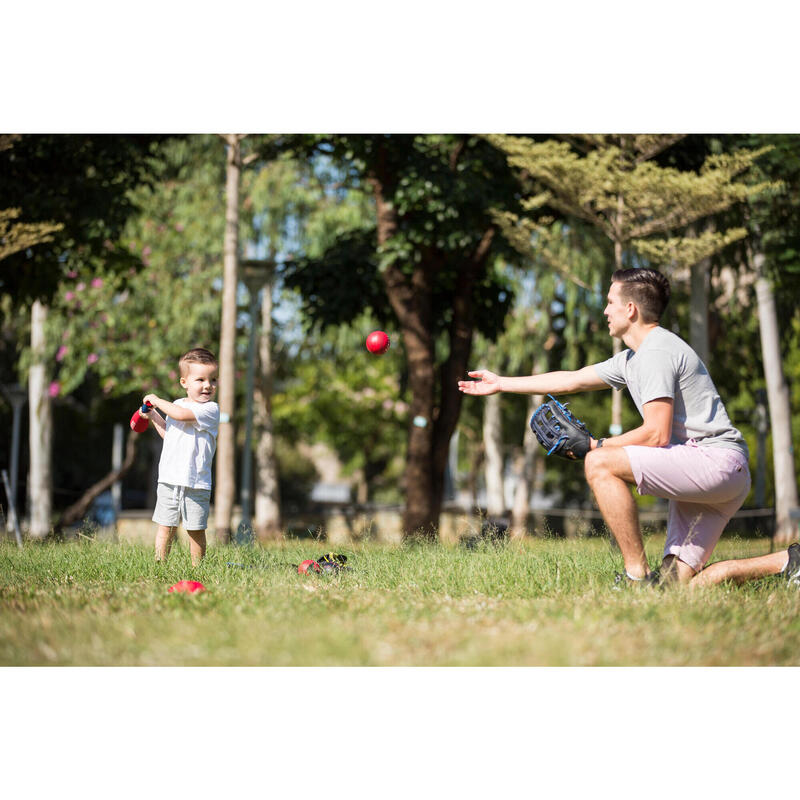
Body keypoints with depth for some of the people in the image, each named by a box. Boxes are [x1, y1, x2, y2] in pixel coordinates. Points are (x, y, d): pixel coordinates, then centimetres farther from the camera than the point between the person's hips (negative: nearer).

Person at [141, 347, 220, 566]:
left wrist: (157, 400, -10)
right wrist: (153, 416, 23)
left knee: (196, 530, 3)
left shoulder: (210, 409, -9)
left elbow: (181, 415, -24)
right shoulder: (177, 404, 13)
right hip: (169, 479, 5)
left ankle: (196, 570, 13)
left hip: (196, 483, -5)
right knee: (165, 527, 5)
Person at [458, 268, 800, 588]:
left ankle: (638, 576, -18)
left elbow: (657, 435, -18)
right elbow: (572, 380, 31)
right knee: (678, 582, 2)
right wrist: (501, 384, 37)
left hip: (717, 460, -10)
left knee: (600, 464, -18)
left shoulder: (656, 352, -11)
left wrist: (596, 445, -7)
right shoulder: (633, 358, 21)